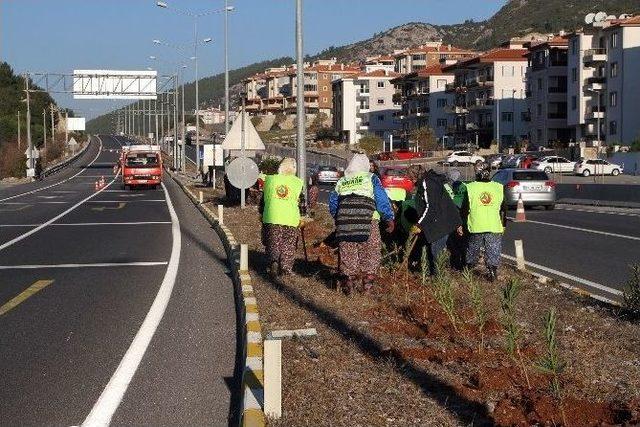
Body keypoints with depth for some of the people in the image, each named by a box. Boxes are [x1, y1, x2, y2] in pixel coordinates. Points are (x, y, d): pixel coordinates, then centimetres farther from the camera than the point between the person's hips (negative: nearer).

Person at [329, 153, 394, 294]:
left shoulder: (341, 182, 17)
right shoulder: (371, 178, 4)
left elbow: (333, 204, 20)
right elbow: (382, 200, 0)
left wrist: (338, 219, 34)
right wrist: (390, 219, 6)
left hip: (344, 223, 4)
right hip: (367, 221, -3)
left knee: (347, 253, 9)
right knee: (370, 252, 5)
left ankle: (348, 282, 10)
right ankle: (367, 283, 3)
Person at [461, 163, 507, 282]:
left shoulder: (470, 188, -4)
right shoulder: (499, 188, 2)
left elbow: (465, 209, -1)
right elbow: (503, 209, 9)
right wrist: (503, 225, 17)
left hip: (476, 227, 0)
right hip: (495, 227, 0)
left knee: (473, 250, 16)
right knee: (493, 251, 5)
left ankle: (469, 269, 26)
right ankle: (493, 270, -3)